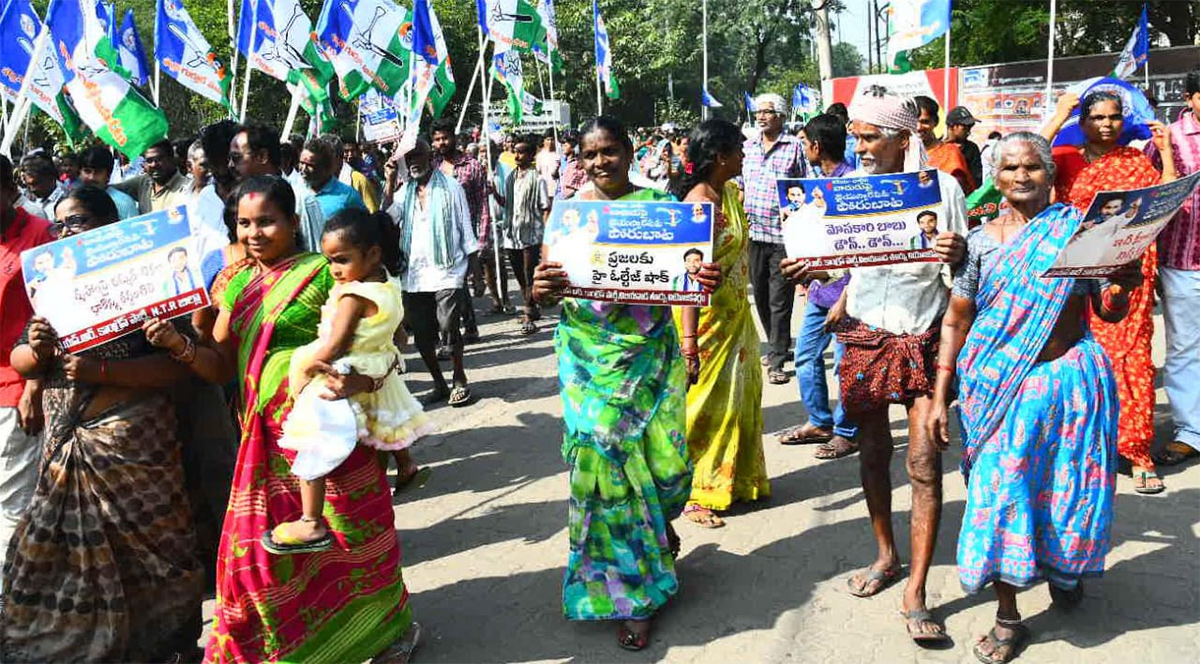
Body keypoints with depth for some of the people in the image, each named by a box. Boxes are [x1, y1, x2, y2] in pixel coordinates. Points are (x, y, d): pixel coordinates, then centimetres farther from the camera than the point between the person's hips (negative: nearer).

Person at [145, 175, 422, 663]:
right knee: (257, 546, 9)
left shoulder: (322, 272, -8)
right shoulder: (239, 285, 10)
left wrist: (358, 381, -31)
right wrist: (178, 345, -10)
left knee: (349, 536, 8)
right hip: (265, 435, 5)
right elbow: (221, 366, 8)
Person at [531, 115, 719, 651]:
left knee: (658, 452, 1)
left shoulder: (657, 202, 1)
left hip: (650, 351, 0)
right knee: (603, 452, 0)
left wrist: (707, 280, -23)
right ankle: (630, 593, 16)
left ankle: (657, 523, 40)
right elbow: (549, 284, -1)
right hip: (589, 358, 0)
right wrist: (540, 290, -24)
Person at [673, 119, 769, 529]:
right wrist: (688, 336, -28)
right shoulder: (698, 203, -20)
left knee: (742, 393, 17)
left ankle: (739, 480, 33)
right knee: (707, 401, -1)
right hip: (708, 313, -9)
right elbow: (691, 270, -25)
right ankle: (693, 494, 11)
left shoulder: (730, 192, 7)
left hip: (736, 310, 9)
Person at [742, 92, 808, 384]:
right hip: (753, 232, 5)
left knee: (779, 300, -3)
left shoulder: (794, 146, -1)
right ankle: (777, 346, 31)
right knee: (760, 295, 14)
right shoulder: (747, 147, 12)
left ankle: (776, 361, 3)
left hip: (783, 233, -5)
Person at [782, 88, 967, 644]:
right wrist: (808, 269, -5)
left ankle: (915, 593, 3)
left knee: (924, 461, -6)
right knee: (873, 451, 11)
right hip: (866, 334, 3)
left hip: (924, 337, -3)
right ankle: (886, 555, 32)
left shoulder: (941, 186, -5)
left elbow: (962, 267, -1)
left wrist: (957, 253, -24)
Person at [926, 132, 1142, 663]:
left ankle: (1064, 568, 44)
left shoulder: (1080, 228, 1)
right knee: (999, 492, -1)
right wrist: (939, 398, -1)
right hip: (1000, 384, 0)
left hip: (1069, 379, 1)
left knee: (1070, 489, 11)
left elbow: (1109, 313, 5)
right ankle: (1007, 618, 13)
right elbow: (955, 322, 2)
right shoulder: (981, 241, 1)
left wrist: (1122, 285, -19)